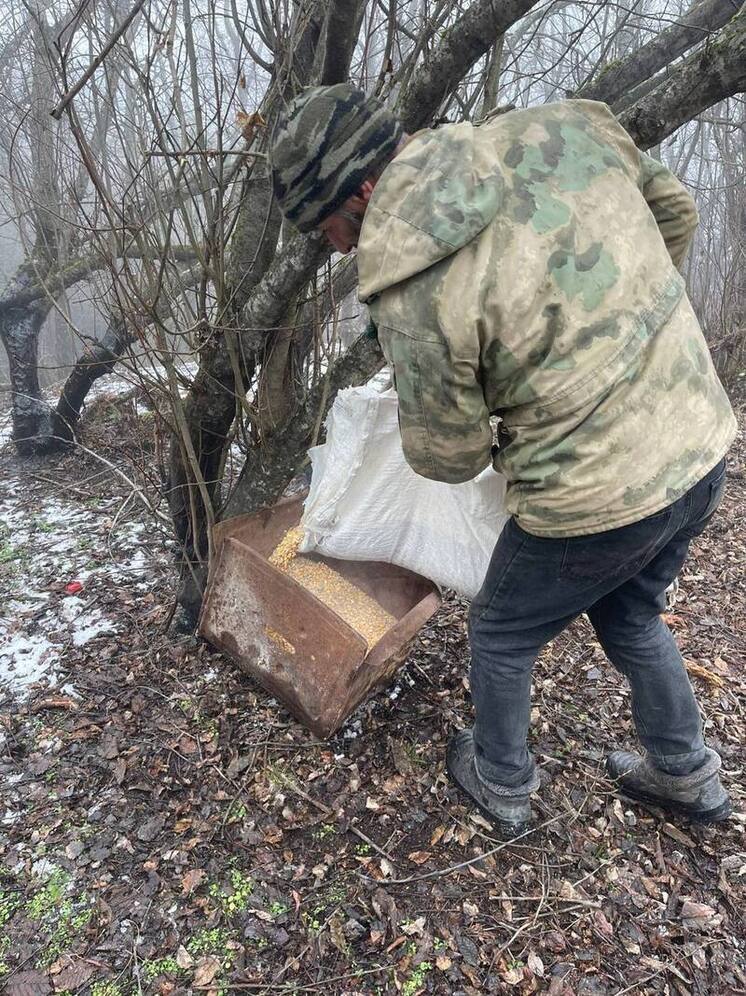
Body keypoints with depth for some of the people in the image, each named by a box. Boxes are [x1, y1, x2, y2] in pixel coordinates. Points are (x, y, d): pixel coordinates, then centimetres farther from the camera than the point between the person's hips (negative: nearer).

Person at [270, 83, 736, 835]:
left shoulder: (412, 291, -22)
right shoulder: (564, 127, -4)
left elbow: (445, 456, -9)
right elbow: (673, 211, 12)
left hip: (598, 498, -7)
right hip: (701, 446, 7)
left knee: (501, 635, 21)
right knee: (629, 616, 31)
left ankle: (501, 785, 44)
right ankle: (686, 775, 50)